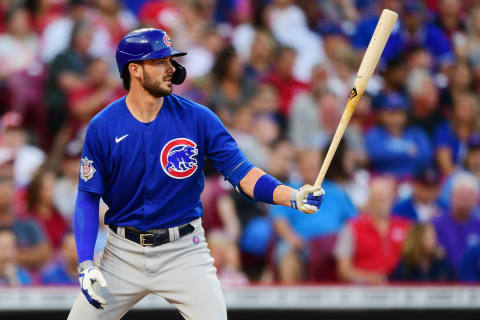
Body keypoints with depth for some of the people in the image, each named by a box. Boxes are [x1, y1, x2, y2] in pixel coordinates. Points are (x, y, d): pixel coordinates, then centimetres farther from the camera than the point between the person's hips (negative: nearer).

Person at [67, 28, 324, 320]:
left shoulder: (197, 118, -6)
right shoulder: (102, 127, -7)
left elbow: (242, 173, -9)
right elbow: (88, 197, -3)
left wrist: (293, 197, -26)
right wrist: (86, 265, -12)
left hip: (184, 252, 0)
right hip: (123, 252, 1)